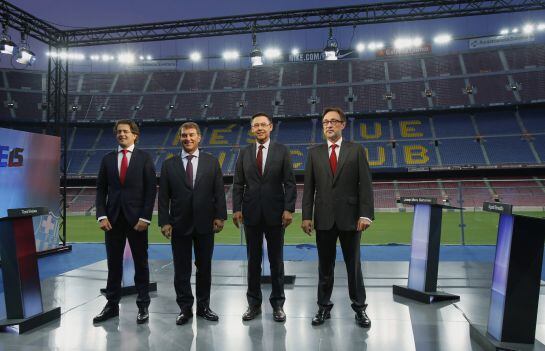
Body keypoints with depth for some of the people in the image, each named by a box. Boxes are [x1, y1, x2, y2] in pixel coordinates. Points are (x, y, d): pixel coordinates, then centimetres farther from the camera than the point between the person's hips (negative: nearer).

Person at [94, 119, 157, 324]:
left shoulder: (144, 158, 1)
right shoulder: (108, 159, 9)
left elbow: (151, 190, -4)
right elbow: (101, 190, 8)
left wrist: (145, 218, -11)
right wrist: (102, 216, -4)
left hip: (136, 218, -2)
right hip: (113, 218, 3)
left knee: (141, 263, 6)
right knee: (113, 264, 9)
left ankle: (143, 306, 16)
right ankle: (112, 305, 22)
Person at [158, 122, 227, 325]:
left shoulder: (211, 162, 4)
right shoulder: (169, 165, 4)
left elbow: (219, 192, 2)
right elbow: (163, 196, 1)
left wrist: (219, 216, -6)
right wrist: (164, 221, -6)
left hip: (205, 224, 1)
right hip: (179, 225, 0)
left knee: (204, 267, 10)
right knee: (181, 269, 7)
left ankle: (203, 306, 25)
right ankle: (185, 308, 20)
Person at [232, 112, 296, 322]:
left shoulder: (282, 151, 1)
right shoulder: (244, 153, 7)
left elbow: (289, 183, -3)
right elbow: (238, 184, 6)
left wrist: (289, 209, -11)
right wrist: (236, 208, -3)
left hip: (275, 213, -2)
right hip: (251, 213, 2)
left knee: (276, 260, 8)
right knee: (253, 260, 10)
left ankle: (278, 304, 20)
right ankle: (254, 303, 22)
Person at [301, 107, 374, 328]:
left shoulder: (356, 150, 3)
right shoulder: (314, 153, 7)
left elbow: (365, 184, -3)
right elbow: (309, 187, 4)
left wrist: (365, 214, -11)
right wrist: (306, 216, -3)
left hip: (349, 217, -1)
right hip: (324, 218, 1)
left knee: (353, 264, 10)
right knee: (325, 266, 10)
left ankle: (359, 308, 23)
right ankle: (324, 307, 23)